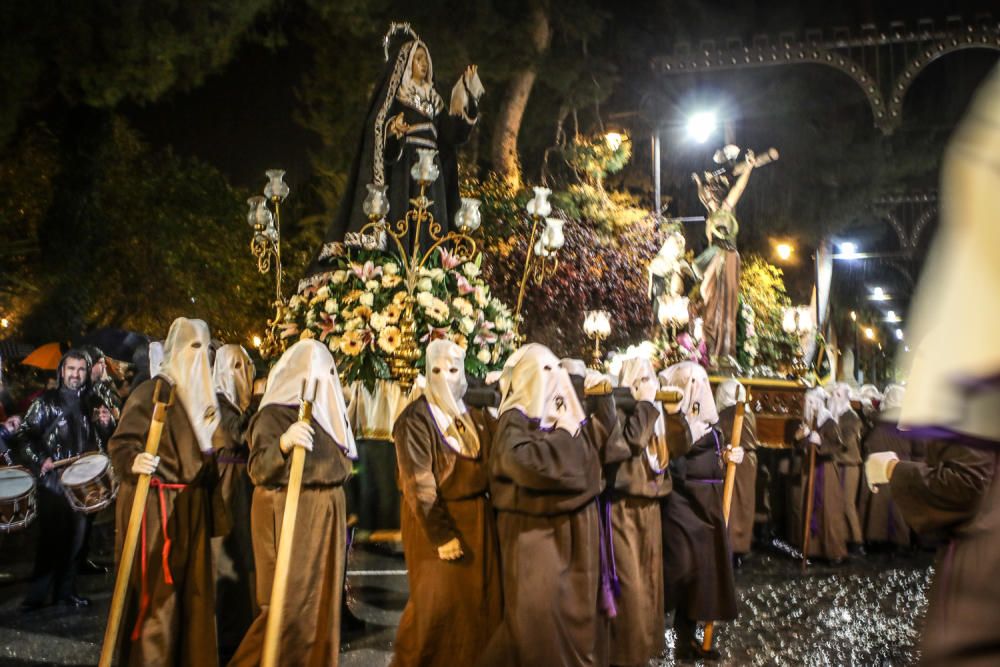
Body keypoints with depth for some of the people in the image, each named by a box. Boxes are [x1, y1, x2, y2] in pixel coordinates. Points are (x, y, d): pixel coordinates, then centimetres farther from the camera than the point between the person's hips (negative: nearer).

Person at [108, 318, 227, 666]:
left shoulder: (200, 394, 12)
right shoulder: (153, 390, -10)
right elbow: (121, 441, -16)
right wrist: (134, 462, -34)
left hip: (192, 504, 8)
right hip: (156, 503, -8)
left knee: (192, 587, 11)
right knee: (157, 589, -5)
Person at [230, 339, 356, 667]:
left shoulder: (325, 410, 12)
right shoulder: (274, 413, -11)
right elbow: (257, 468, -22)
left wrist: (341, 517, 22)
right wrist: (283, 444, -41)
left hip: (326, 516, 8)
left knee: (322, 598, 10)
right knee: (289, 601, -6)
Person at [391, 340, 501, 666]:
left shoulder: (474, 417, 8)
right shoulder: (416, 418, -12)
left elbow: (491, 465, 13)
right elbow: (418, 484, -16)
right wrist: (440, 534, -20)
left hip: (476, 516, 6)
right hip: (436, 518, -6)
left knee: (479, 599, 10)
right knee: (437, 602, -2)